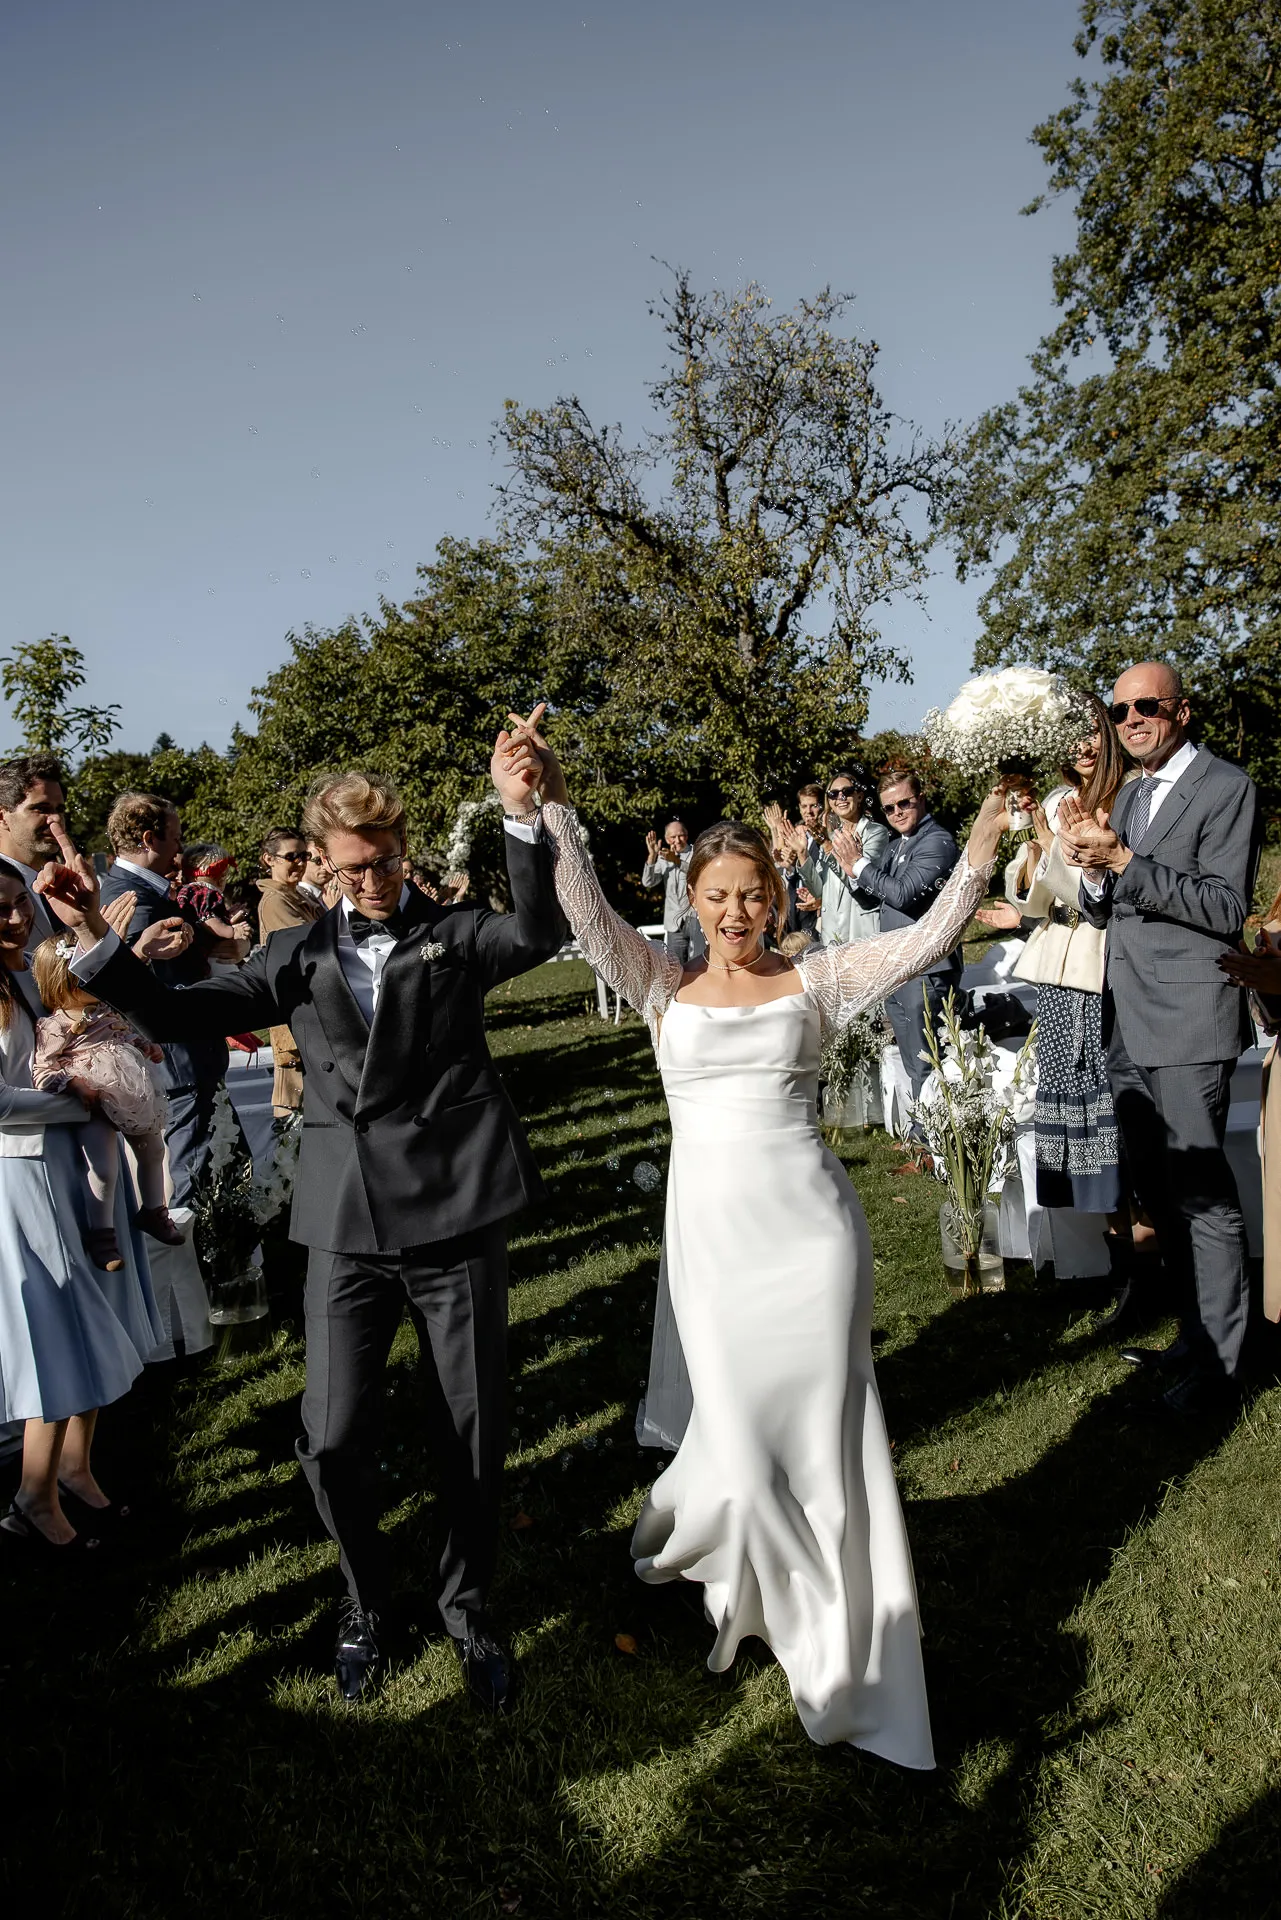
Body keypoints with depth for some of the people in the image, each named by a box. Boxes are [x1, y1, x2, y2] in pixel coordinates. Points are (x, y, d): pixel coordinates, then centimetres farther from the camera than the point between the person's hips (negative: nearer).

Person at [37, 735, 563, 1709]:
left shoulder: (455, 933, 3)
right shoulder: (297, 955, 10)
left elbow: (538, 931, -17)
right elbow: (179, 1014, 7)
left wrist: (522, 815, -31)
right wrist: (93, 934, -6)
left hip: (457, 1222, -2)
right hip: (349, 1229, 2)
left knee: (472, 1437, 9)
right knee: (334, 1444, 3)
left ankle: (467, 1605, 35)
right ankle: (368, 1599, 32)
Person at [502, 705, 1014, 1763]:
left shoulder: (814, 979, 3)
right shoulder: (664, 985, 5)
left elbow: (927, 938, -6)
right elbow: (589, 912, -9)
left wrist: (982, 847, -17)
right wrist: (552, 801, -22)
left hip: (807, 1224, 0)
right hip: (711, 1228, 0)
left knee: (823, 1422, 5)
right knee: (738, 1419, 5)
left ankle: (844, 1648, 26)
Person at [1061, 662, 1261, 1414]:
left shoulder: (1228, 789, -9)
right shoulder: (1129, 796, 16)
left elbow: (1227, 907, -17)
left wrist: (1122, 860, -21)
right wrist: (1093, 870, -6)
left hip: (1188, 1022, -8)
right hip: (1130, 1026, 9)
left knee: (1203, 1194, -2)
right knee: (1158, 1190, 17)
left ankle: (1218, 1366, 11)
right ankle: (1195, 1335, 32)